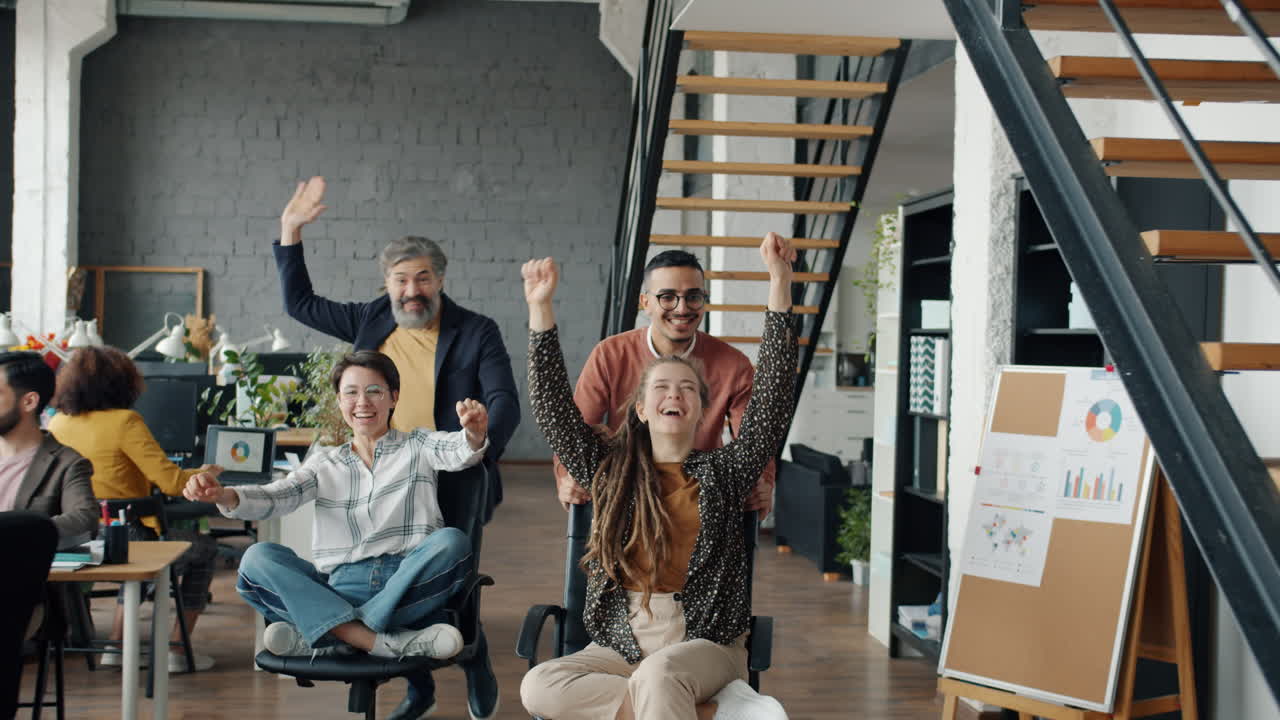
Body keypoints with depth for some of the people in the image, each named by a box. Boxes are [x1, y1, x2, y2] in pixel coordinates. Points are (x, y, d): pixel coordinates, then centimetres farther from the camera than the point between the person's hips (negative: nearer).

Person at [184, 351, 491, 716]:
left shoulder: (418, 447, 13)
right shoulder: (325, 464, 19)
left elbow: (460, 452, -8)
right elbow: (274, 498, 3)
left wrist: (474, 434, -33)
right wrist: (223, 495, -18)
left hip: (409, 585, -2)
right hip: (338, 595, 2)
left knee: (452, 541, -30)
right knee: (258, 558, -18)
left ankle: (320, 636, -29)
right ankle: (383, 642, -35)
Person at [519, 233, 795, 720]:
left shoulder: (723, 472, 7)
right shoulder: (610, 471, 13)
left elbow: (772, 398, -1)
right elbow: (552, 409, 7)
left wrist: (779, 282, -6)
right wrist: (540, 307, 0)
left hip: (706, 644, -4)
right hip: (621, 644, 4)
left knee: (658, 674, -39)